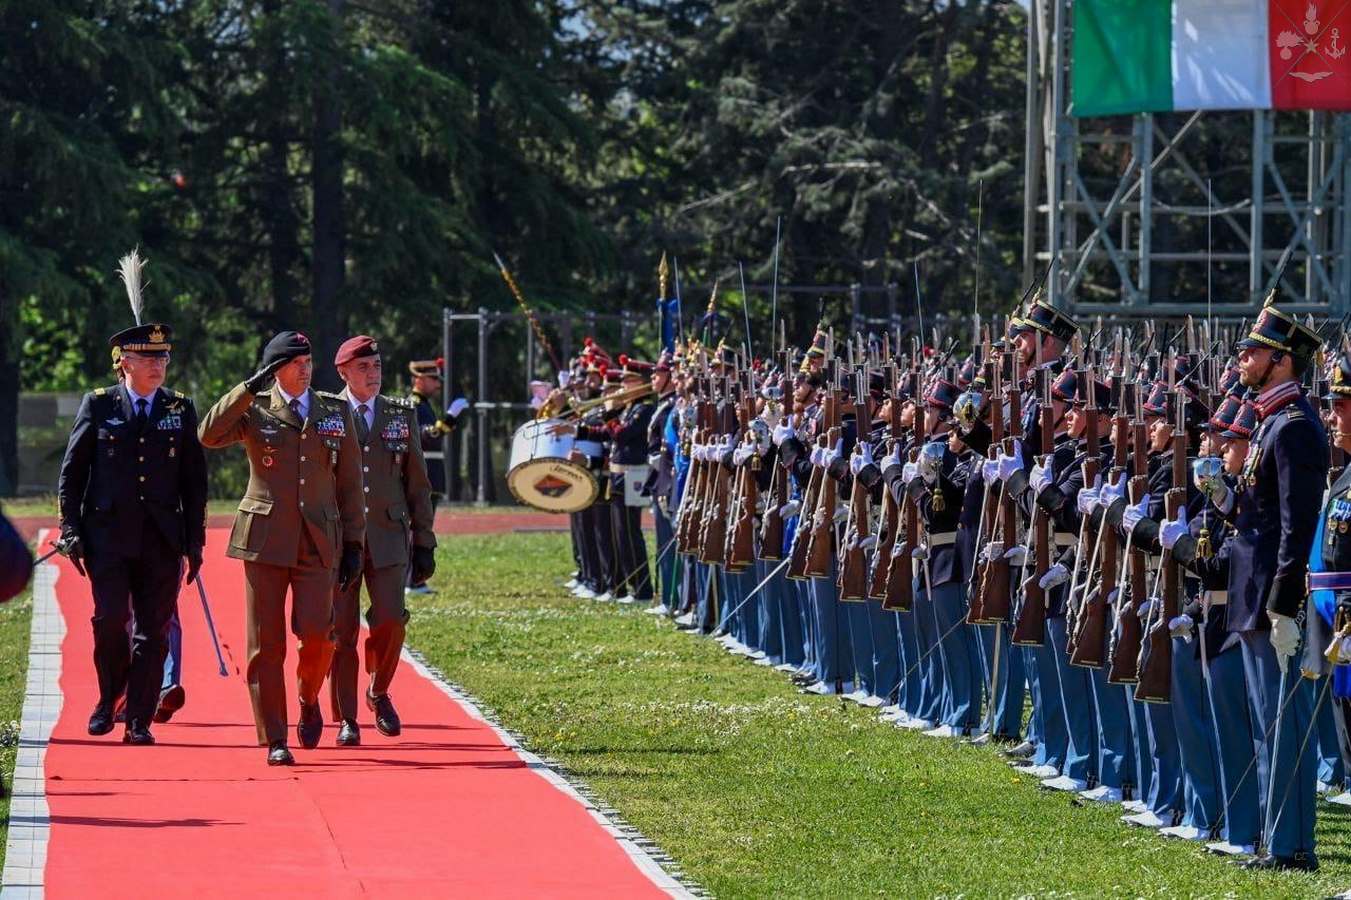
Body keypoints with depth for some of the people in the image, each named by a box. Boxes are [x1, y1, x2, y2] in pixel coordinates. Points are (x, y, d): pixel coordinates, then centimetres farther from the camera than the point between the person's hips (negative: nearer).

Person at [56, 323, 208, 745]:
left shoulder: (181, 409, 10)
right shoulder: (98, 405, 5)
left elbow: (194, 480, 11)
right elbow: (71, 472, 6)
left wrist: (195, 541, 5)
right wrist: (71, 531, -2)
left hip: (162, 538, 2)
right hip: (108, 533, -2)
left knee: (153, 631, 0)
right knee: (111, 618, -14)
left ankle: (139, 722, 6)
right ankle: (108, 699, 9)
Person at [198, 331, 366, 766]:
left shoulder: (336, 412, 11)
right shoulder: (254, 411, 4)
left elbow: (350, 482, 13)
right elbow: (209, 435, -15)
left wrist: (354, 545, 9)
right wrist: (250, 387, -16)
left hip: (318, 542, 1)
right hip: (266, 538, -1)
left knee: (316, 632, -13)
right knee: (266, 644, -2)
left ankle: (309, 700, 19)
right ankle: (275, 741, 5)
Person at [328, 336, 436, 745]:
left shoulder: (401, 414, 10)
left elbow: (417, 483, 13)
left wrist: (423, 543, 9)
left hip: (388, 537, 1)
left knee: (390, 620, -11)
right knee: (341, 629, -2)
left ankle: (379, 692, 17)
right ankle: (346, 720, 8)